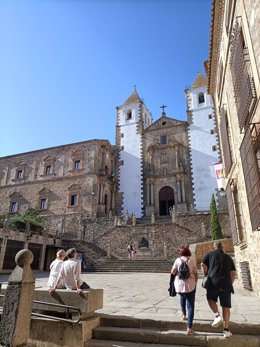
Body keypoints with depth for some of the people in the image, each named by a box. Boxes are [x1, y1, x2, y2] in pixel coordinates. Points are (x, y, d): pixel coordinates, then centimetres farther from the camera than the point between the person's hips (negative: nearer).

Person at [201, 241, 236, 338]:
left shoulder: (210, 254, 8)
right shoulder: (228, 257, 16)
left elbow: (203, 265, 0)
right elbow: (233, 273, 15)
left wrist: (206, 276, 12)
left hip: (213, 282, -2)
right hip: (226, 283, 2)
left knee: (211, 299, 20)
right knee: (226, 306, 10)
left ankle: (217, 315, -2)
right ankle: (226, 330, 9)